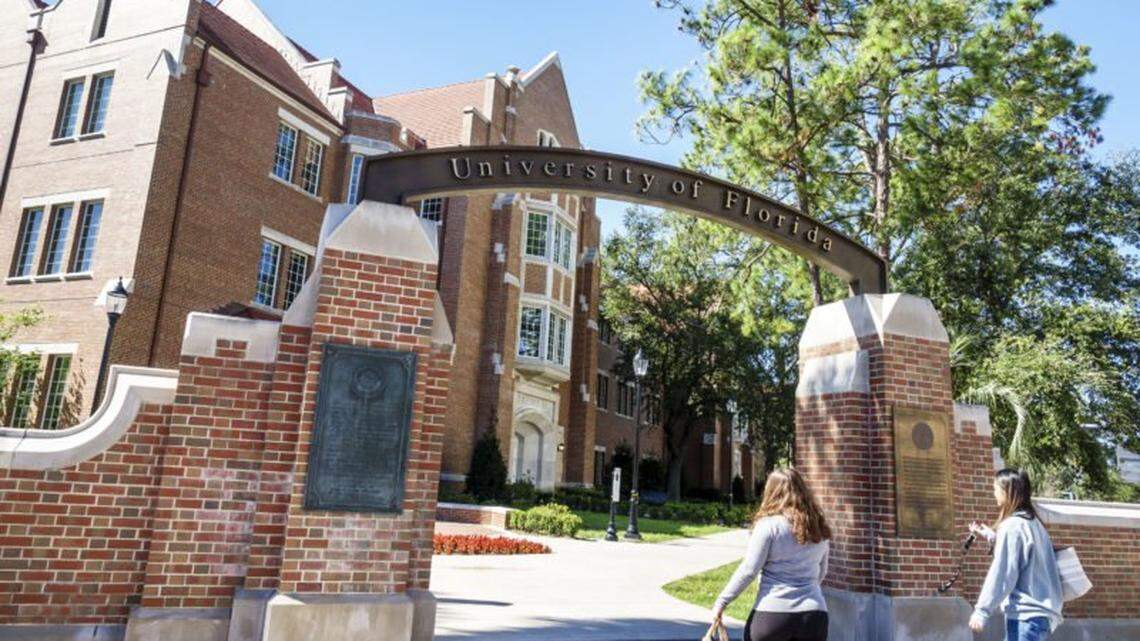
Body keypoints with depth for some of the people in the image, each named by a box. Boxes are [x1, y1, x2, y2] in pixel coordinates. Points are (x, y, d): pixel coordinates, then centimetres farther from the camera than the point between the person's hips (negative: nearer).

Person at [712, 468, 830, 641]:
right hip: (815, 615, 4)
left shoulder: (769, 524, -8)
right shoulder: (819, 529, 8)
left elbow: (748, 570, -10)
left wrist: (722, 602, -3)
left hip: (773, 613, -4)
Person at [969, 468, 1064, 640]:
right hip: (1042, 611, 9)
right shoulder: (1033, 523, 15)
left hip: (1025, 614, -9)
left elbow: (1002, 572, -15)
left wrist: (982, 610, -14)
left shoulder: (1012, 526, -11)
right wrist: (988, 534, 29)